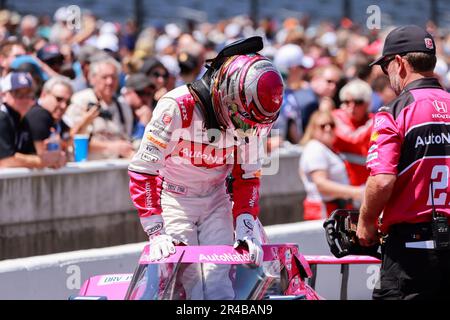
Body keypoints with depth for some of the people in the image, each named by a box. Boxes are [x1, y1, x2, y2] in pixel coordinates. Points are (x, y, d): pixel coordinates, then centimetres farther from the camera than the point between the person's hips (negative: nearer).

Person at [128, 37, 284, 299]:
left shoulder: (250, 120, -10)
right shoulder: (177, 107, -27)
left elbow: (247, 177, 4)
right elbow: (142, 171, -24)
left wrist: (246, 227, -8)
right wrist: (156, 232, -28)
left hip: (216, 198, 4)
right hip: (173, 198, -4)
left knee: (219, 279, -12)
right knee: (187, 282, -16)